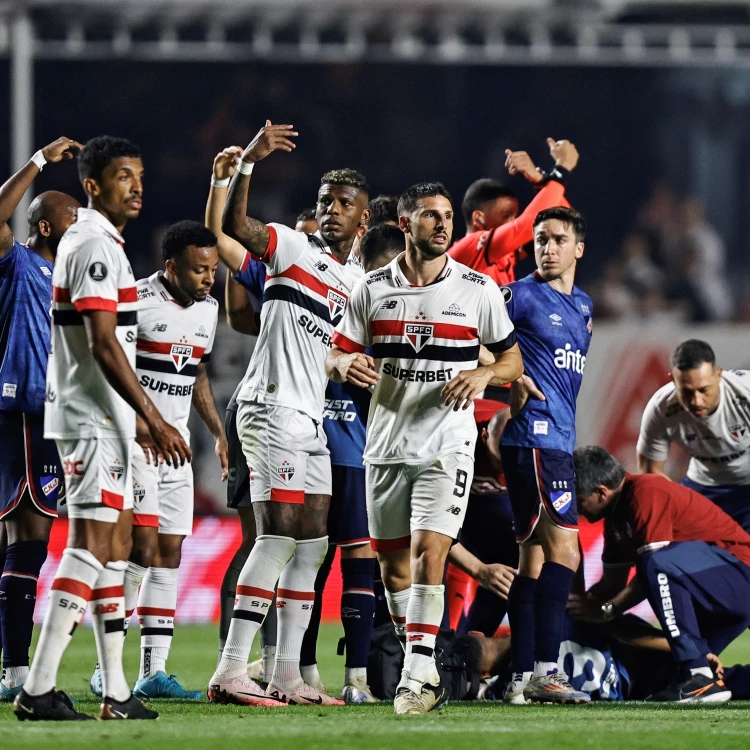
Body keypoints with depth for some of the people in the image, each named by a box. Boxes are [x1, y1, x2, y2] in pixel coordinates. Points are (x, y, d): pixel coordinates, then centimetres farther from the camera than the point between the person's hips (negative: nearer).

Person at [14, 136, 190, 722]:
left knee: (115, 545, 11)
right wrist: (156, 421, -21)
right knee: (92, 544, -12)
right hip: (93, 417, -11)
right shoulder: (94, 246, -15)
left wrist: (142, 421, 24)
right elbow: (104, 347, -21)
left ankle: (116, 691, 13)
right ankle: (38, 690, -16)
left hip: (104, 419, 11)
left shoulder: (101, 243, 17)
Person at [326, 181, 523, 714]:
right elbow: (335, 357, 10)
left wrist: (485, 373, -14)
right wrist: (346, 365, -15)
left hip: (447, 446, -3)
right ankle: (424, 667, 22)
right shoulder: (373, 289, 5)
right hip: (387, 445, 3)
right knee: (393, 562, 8)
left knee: (428, 551, -17)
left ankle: (419, 674, -18)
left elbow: (513, 359, 8)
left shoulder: (478, 289, 0)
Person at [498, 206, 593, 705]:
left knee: (536, 555, 8)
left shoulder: (583, 305, 19)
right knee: (563, 549, -17)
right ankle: (544, 669, -21)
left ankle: (523, 679, 9)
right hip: (534, 436, -9)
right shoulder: (520, 295, -4)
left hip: (560, 439, 9)